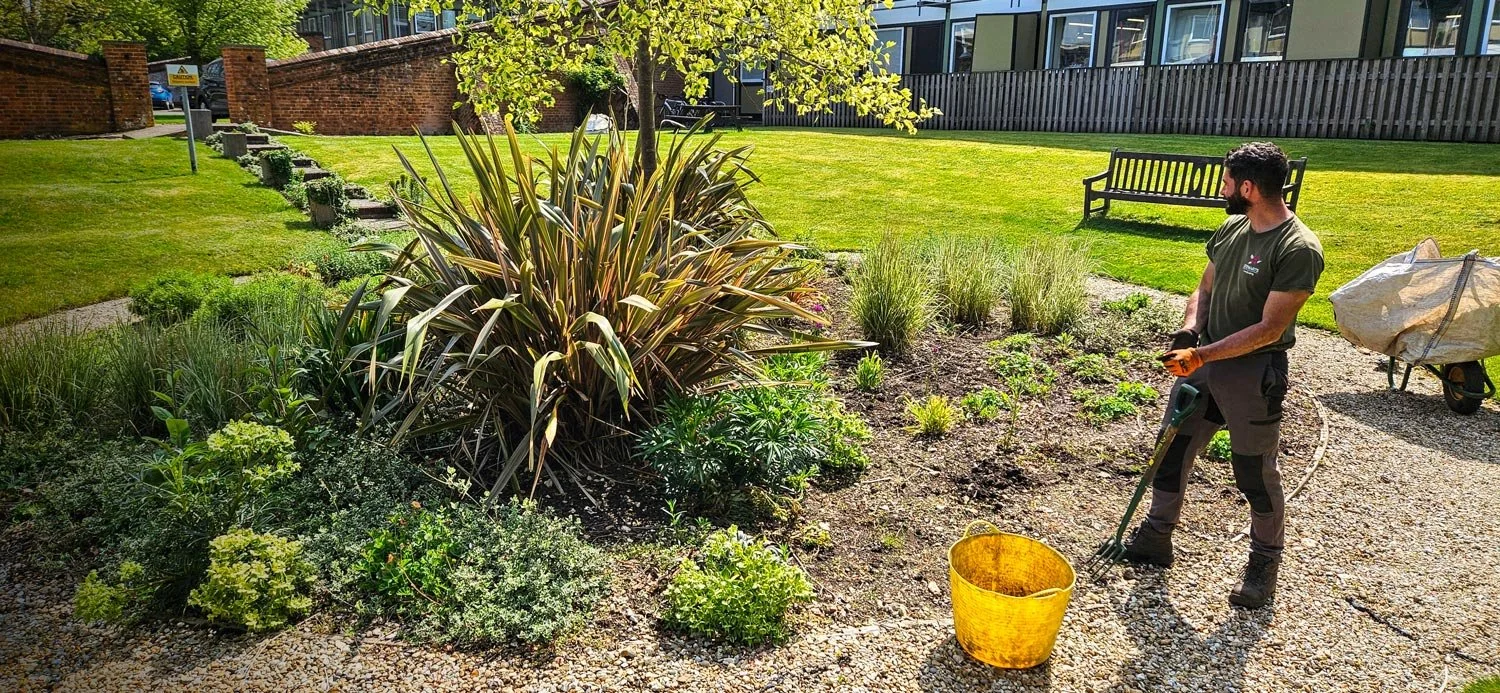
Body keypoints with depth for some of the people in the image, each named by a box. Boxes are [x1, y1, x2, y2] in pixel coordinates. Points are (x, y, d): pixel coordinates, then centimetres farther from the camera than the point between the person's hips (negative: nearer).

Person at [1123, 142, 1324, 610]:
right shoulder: (1231, 229, 3)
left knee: (1255, 474, 7)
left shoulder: (1299, 250, -20)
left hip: (1253, 373, -7)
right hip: (1204, 360, 7)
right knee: (1172, 448, 14)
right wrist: (1189, 330, -8)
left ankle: (1265, 564, 27)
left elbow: (1270, 328, -22)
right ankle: (1157, 536, 30)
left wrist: (1201, 355, -24)